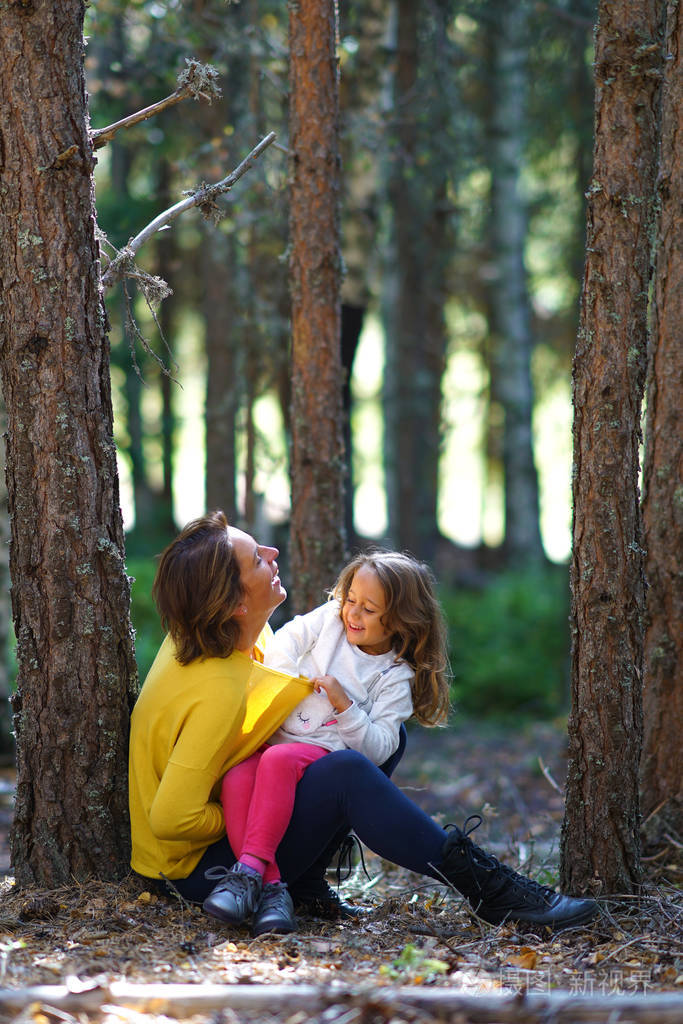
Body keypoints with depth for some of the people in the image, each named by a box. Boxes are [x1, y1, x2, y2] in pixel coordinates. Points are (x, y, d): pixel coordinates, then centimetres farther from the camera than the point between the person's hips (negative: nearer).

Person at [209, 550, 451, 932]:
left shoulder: (395, 677, 1)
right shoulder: (329, 619, 12)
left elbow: (378, 750, -5)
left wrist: (345, 706, -16)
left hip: (325, 752, -4)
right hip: (274, 736, 4)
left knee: (278, 760, -38)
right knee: (236, 779, -30)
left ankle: (249, 871, -44)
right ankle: (271, 886, -40)